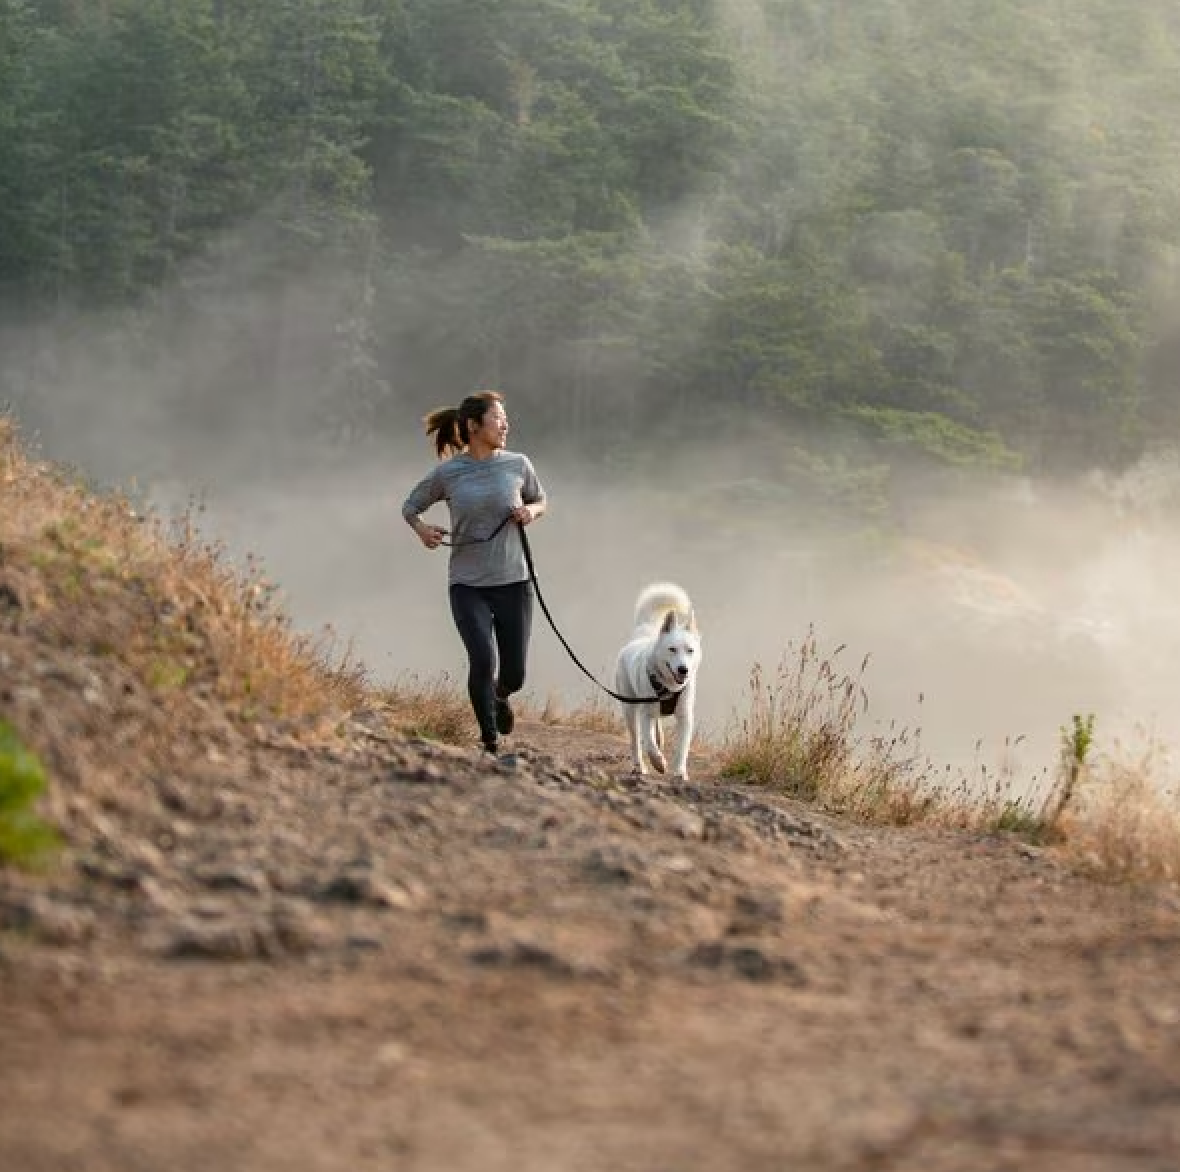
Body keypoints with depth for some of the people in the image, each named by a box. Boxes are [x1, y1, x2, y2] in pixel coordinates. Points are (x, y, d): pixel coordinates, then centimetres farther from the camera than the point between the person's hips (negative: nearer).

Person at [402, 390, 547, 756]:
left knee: (514, 674, 4)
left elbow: (540, 502, 18)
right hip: (467, 585, -2)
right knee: (483, 661, -19)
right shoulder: (448, 472, -4)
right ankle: (490, 741, -2)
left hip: (513, 582, 2)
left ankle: (498, 698, 42)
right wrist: (421, 529, -11)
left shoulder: (517, 465, 0)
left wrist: (530, 512, -5)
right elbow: (410, 506, 10)